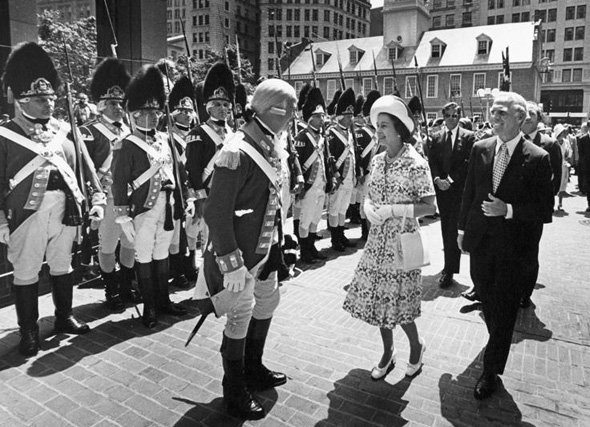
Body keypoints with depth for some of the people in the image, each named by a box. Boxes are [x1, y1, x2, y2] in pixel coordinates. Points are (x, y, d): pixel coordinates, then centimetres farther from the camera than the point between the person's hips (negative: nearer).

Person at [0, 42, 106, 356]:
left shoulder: (66, 130, 8)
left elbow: (85, 165, 9)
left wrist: (97, 198, -1)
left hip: (64, 211, 4)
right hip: (26, 213, -3)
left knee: (62, 266, 16)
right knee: (25, 273, 7)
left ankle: (64, 318, 33)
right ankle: (28, 332, 22)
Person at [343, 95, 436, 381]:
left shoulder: (416, 164, -12)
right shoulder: (377, 160, 6)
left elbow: (429, 207, -12)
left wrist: (392, 210, -21)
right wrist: (369, 208, -8)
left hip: (401, 242, -6)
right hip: (377, 241, 6)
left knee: (398, 303, 3)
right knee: (378, 299, 12)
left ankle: (417, 345, 33)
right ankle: (388, 353, 33)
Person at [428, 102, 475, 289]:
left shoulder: (468, 137, 1)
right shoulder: (435, 137, 11)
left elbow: (468, 162, -7)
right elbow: (431, 161, 5)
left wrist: (450, 179, -14)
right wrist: (438, 179, -11)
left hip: (459, 188, -4)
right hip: (441, 187, 4)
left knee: (453, 228, -7)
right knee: (446, 227, 11)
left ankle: (449, 270, -5)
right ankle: (450, 263, 24)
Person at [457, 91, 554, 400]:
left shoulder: (537, 158, -13)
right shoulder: (480, 149, -1)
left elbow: (545, 212, -11)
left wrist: (508, 210, -24)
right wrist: (462, 230, 10)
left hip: (512, 247, -4)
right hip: (480, 243, 4)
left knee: (503, 313, 8)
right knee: (487, 302, 21)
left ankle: (491, 372, 24)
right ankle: (498, 343, 49)